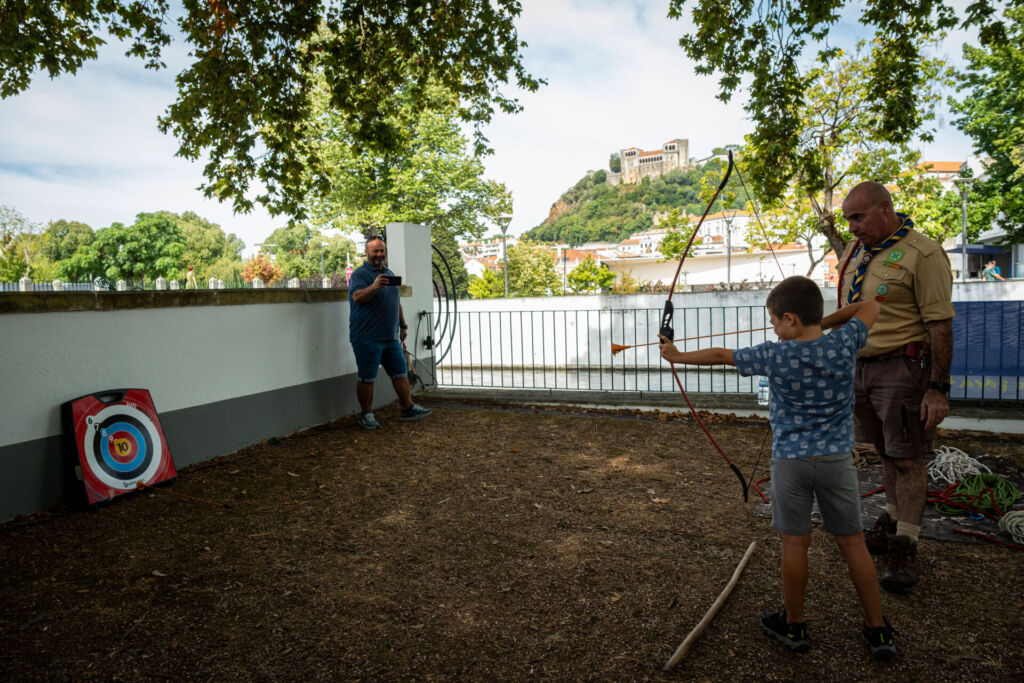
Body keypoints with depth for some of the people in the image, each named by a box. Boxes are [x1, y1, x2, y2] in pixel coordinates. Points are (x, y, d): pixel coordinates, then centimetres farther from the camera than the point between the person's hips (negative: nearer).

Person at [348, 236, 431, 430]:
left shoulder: (389, 274, 18)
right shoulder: (360, 274, -7)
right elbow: (357, 297, -24)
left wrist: (403, 325, 24)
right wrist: (374, 287, -42)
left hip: (390, 336, 7)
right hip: (367, 338, -7)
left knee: (400, 373, 10)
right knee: (366, 377, -1)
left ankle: (408, 408, 19)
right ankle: (366, 415, 8)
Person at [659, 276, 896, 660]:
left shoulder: (776, 355, -12)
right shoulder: (844, 343, -4)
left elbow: (720, 356, 0)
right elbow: (869, 307, 16)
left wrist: (678, 356, 13)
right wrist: (825, 322, 16)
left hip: (791, 460, -3)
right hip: (837, 458, 3)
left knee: (795, 542, 8)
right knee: (852, 542, 11)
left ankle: (794, 625, 23)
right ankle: (878, 630, 20)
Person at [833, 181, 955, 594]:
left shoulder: (921, 254, -14)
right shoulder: (855, 250, 11)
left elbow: (940, 325, -16)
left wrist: (938, 388, -18)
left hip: (902, 369, -7)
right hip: (860, 365, 7)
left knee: (907, 458, 0)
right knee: (885, 451, 17)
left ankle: (905, 546, 10)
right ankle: (893, 519, 33)